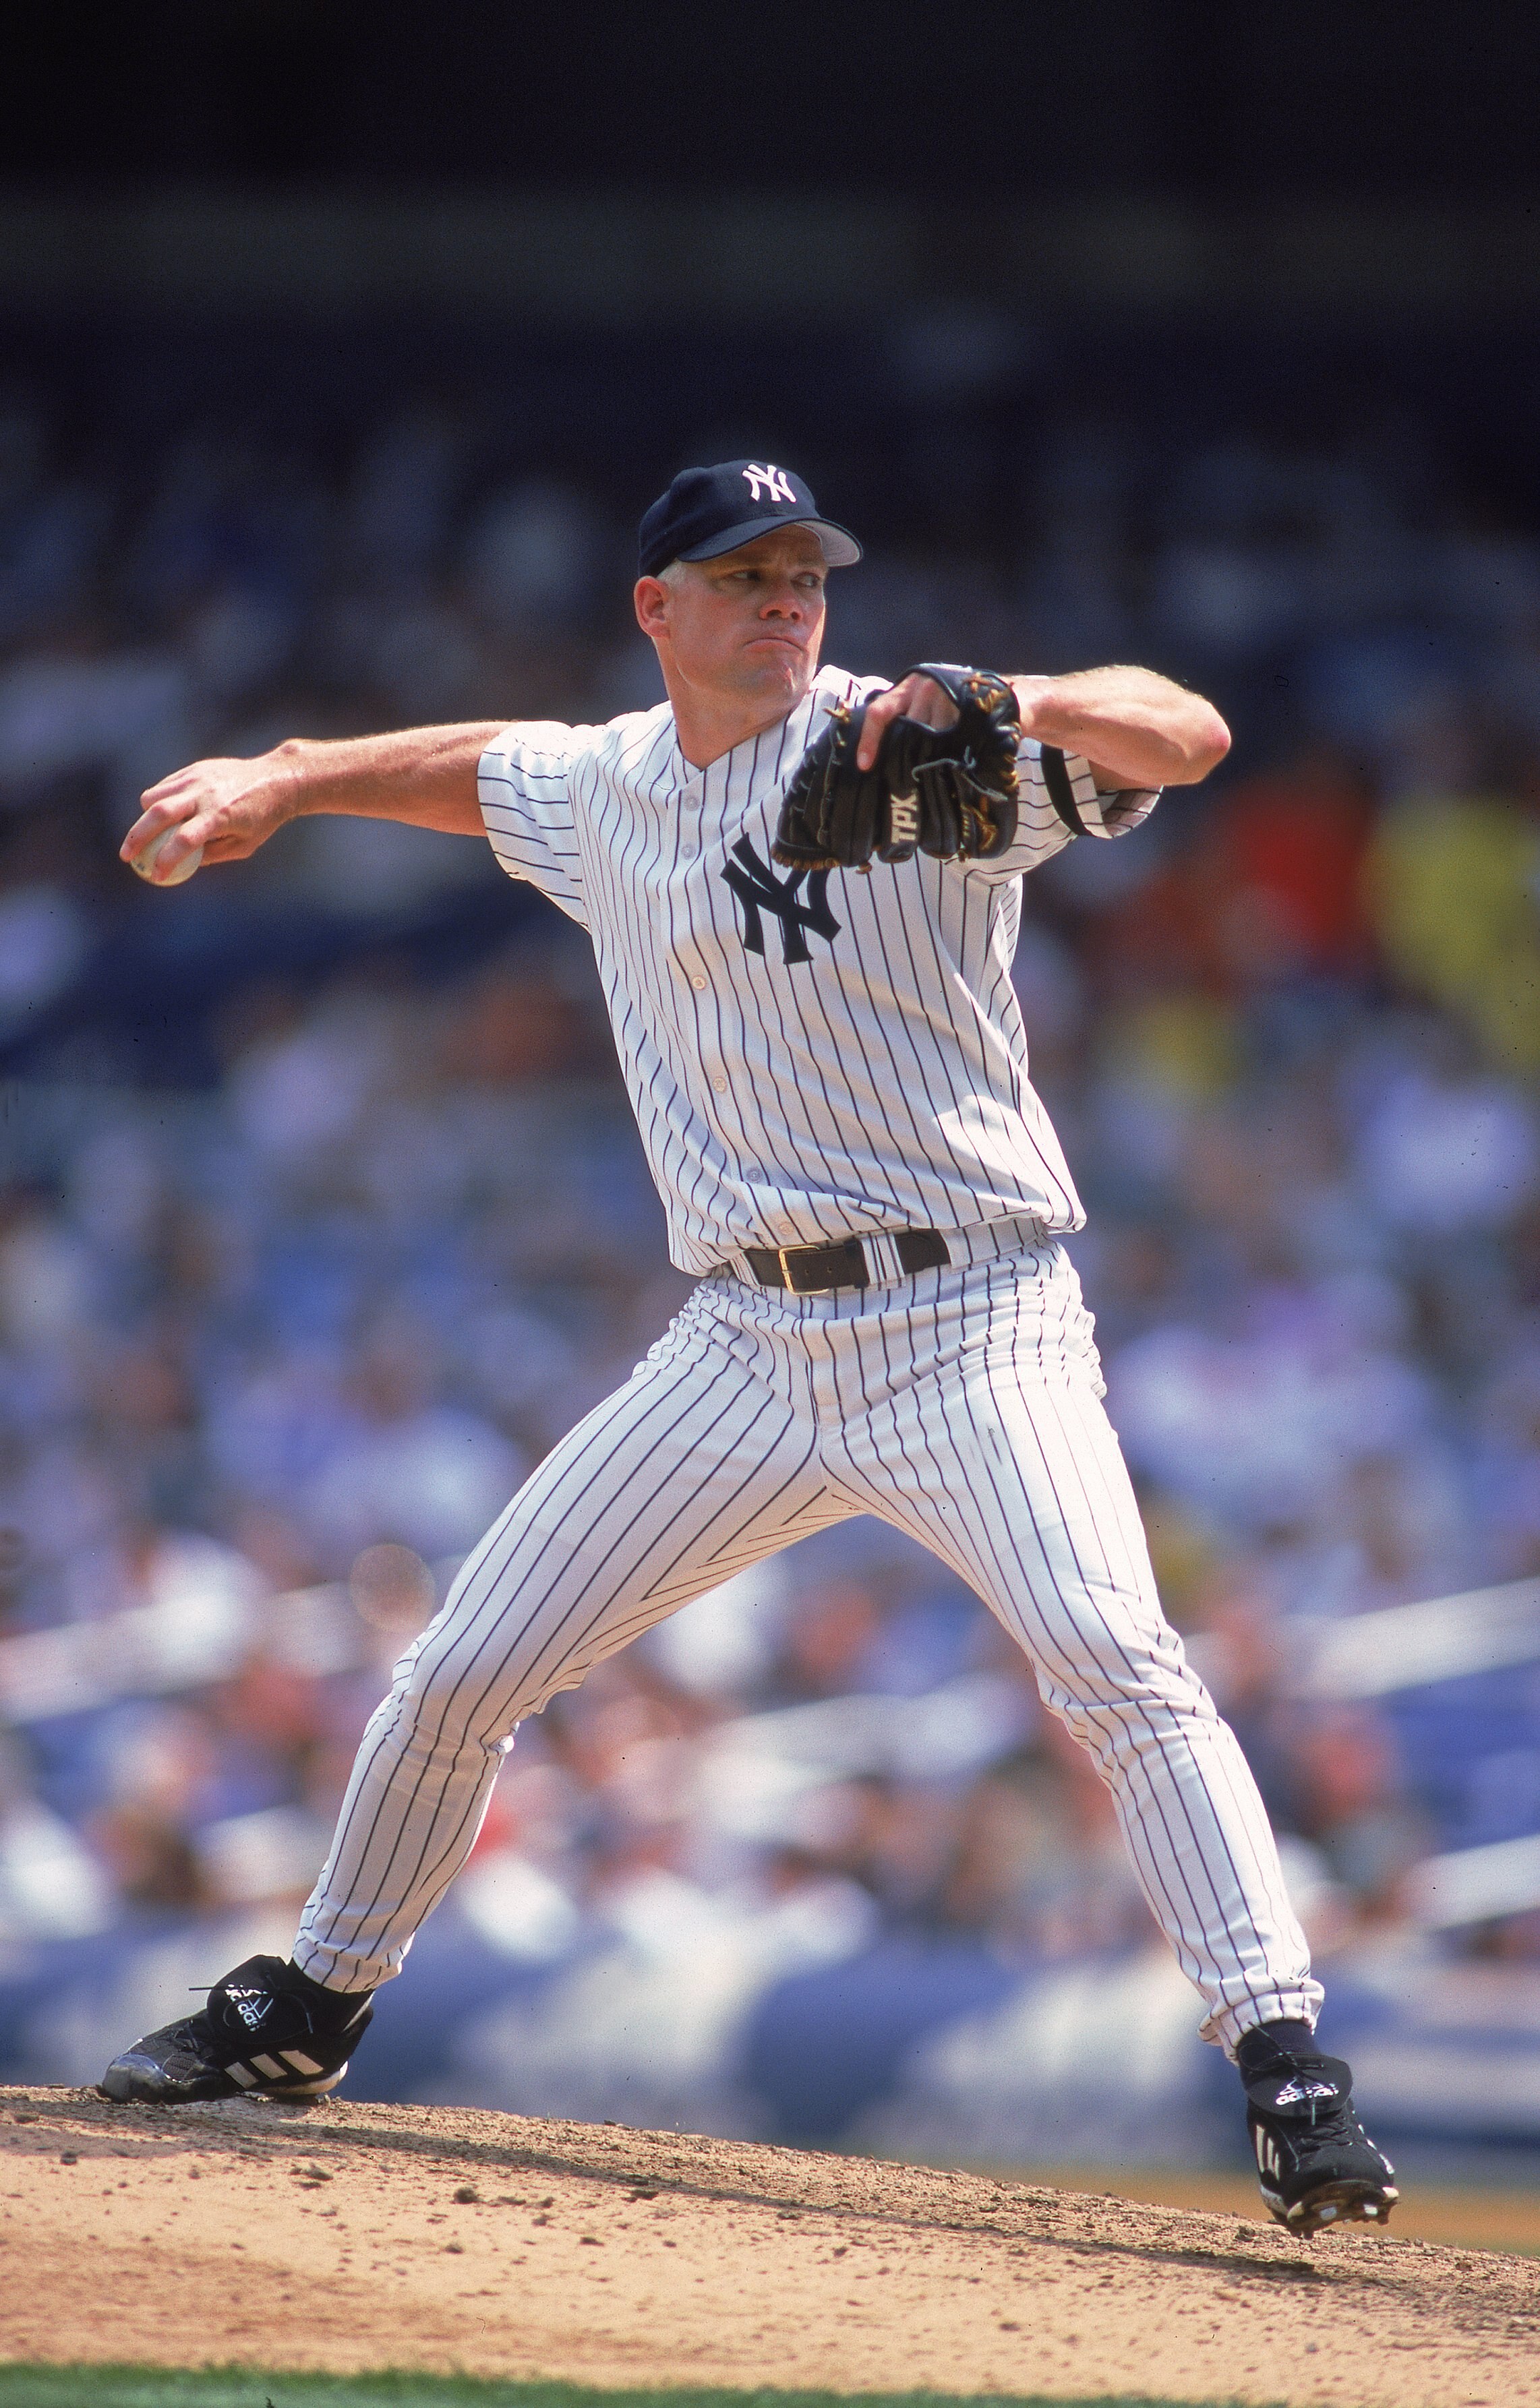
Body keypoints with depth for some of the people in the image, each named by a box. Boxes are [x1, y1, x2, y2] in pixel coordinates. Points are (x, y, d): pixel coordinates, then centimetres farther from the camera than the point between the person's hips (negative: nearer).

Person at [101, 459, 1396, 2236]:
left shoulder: (922, 753, -8)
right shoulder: (598, 794, 10)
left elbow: (1187, 736, -22)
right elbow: (478, 767, 34)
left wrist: (1026, 704, -40)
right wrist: (275, 785, 22)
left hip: (972, 1327, -5)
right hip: (751, 1341, 5)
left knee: (1116, 1662, -26)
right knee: (460, 1672, 7)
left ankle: (1288, 2071, -25)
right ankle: (310, 2007, 29)